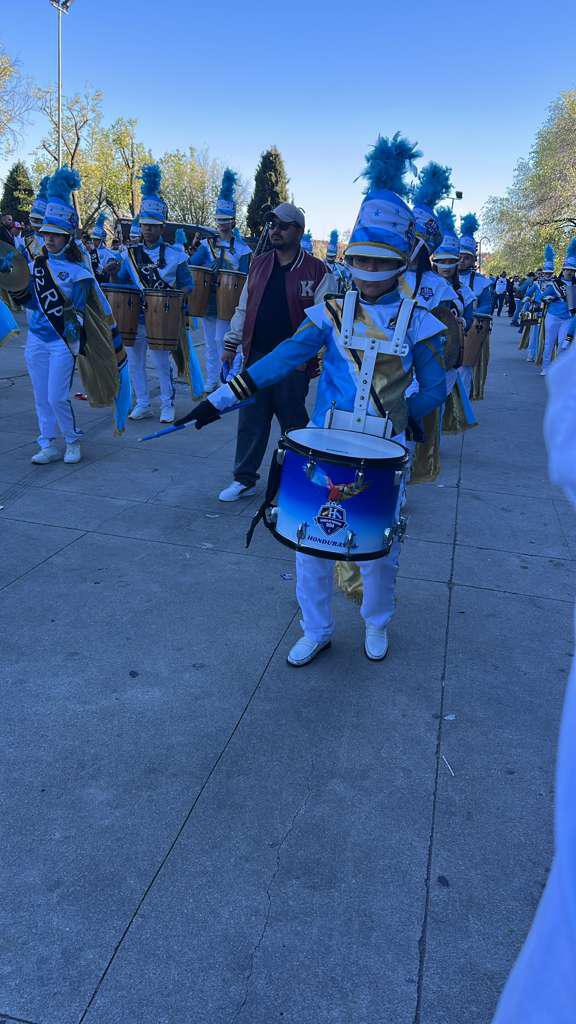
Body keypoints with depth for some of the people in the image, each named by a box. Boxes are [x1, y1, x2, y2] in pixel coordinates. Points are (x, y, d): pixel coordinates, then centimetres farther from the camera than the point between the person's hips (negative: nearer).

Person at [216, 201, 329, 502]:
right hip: (256, 356, 4)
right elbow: (243, 308, 15)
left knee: (293, 422, 5)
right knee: (251, 421, 6)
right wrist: (231, 343, 10)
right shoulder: (258, 265, 13)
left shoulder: (316, 270, -1)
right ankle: (244, 479, 17)